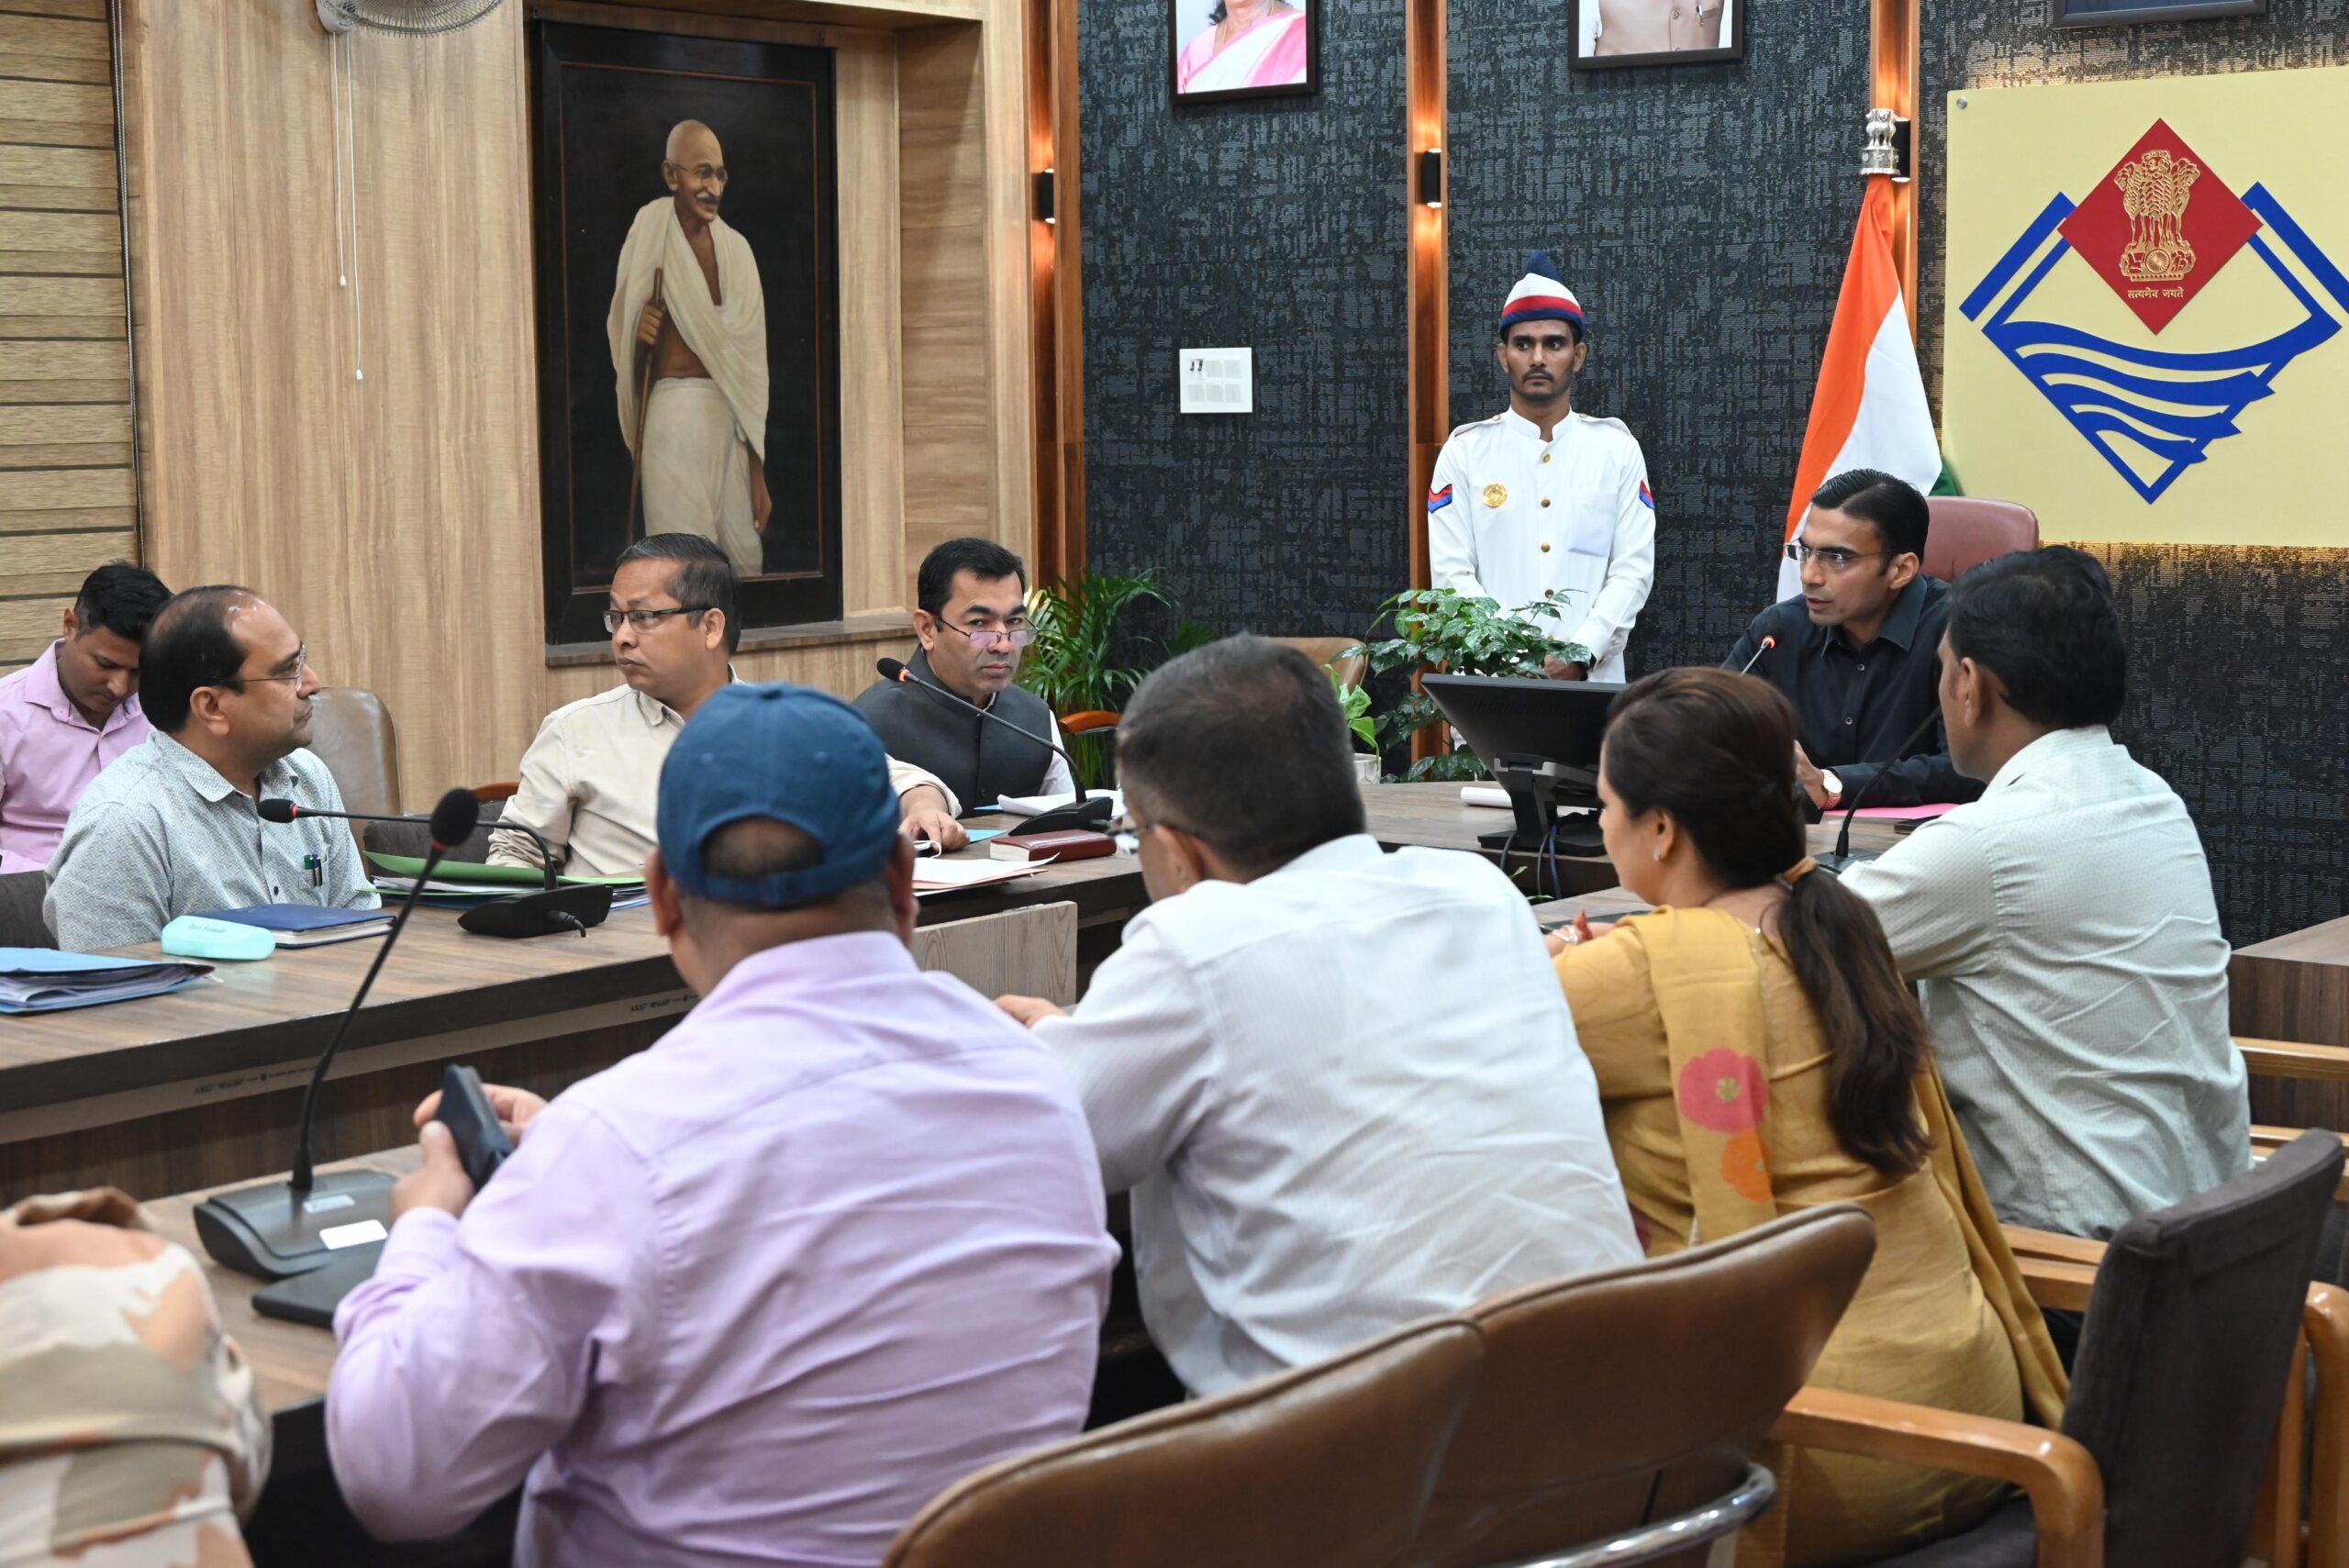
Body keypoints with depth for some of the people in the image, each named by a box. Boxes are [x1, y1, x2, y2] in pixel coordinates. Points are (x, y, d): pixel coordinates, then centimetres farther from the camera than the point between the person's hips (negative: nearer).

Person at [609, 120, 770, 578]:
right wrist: (640, 336, -18)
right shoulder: (651, 234, -2)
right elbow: (619, 345, 8)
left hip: (729, 417, 4)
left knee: (748, 557, 4)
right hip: (674, 413, -4)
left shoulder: (736, 249, 9)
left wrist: (758, 474, 9)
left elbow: (751, 363, 11)